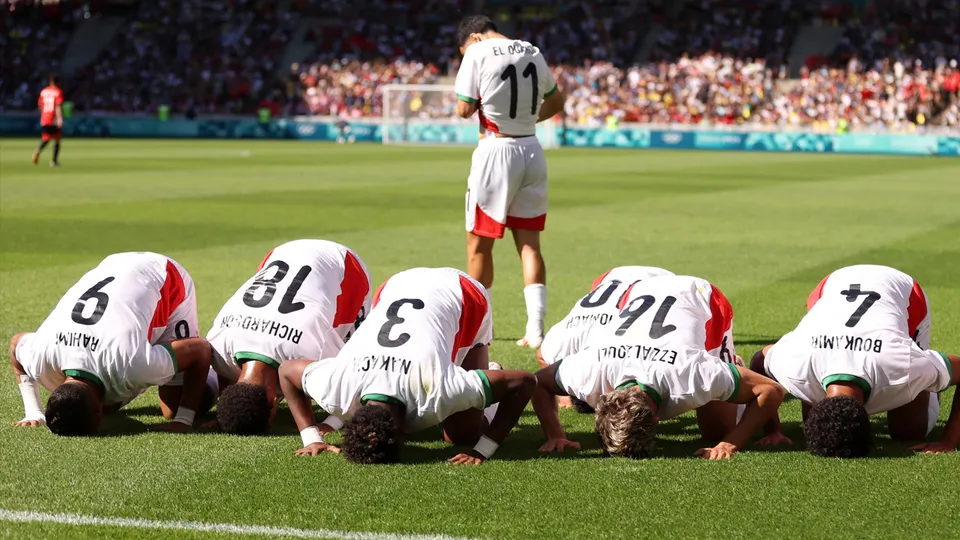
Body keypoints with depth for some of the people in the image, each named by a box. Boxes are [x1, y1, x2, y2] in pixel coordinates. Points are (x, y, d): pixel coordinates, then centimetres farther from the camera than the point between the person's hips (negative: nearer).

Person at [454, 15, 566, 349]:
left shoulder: (477, 53, -9)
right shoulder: (532, 52, 9)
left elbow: (464, 110, -9)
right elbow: (556, 102, 20)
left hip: (497, 150, -5)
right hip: (531, 150, 6)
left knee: (479, 244, 5)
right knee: (529, 242, 7)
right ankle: (536, 330, 2)